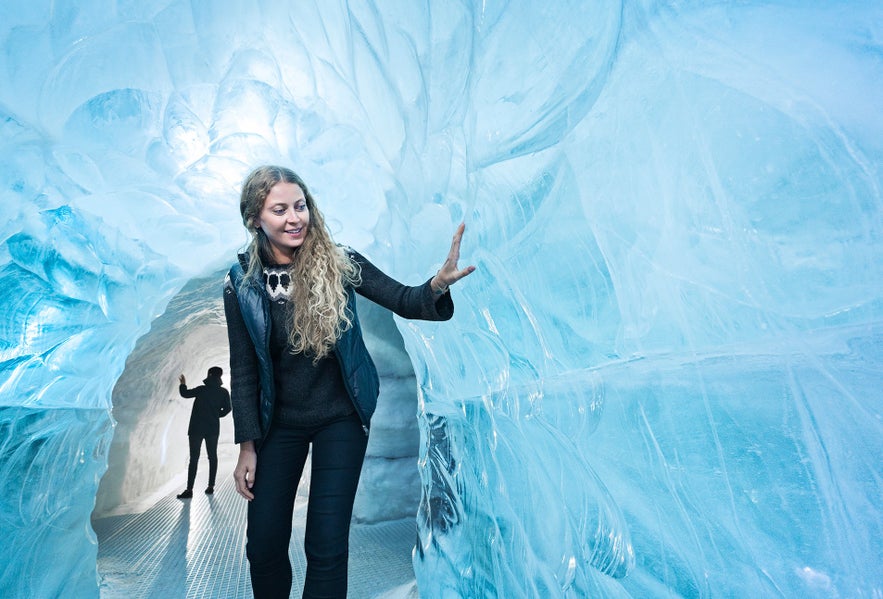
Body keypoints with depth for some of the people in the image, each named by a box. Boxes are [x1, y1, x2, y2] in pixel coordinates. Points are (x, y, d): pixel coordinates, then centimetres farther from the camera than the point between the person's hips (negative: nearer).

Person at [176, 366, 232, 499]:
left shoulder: (202, 389, -6)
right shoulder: (224, 392, 1)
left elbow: (185, 393, 2)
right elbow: (227, 409, 2)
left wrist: (183, 384, 21)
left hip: (197, 428, -2)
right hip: (213, 429, 3)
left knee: (194, 458, -3)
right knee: (212, 457, 11)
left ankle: (189, 489, -6)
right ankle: (211, 486, 9)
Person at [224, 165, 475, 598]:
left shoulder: (338, 263, -11)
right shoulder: (241, 284, -7)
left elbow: (404, 302, -16)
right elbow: (243, 370, -2)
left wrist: (438, 285, -40)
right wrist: (247, 446, -3)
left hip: (340, 419, -1)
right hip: (279, 423, 2)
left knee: (326, 547, 0)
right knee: (263, 545, 12)